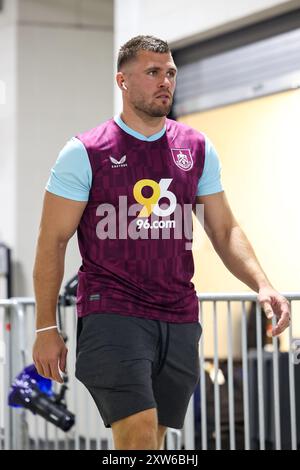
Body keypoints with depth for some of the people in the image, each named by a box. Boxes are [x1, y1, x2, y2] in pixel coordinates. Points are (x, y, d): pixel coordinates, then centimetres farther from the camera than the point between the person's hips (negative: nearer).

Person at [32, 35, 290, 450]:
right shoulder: (85, 152, -3)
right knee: (139, 434, -17)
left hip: (179, 321, 5)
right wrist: (46, 327, -4)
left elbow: (225, 231, 13)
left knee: (153, 440, 10)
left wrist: (262, 285, -4)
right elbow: (52, 242, 0)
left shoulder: (198, 149, 10)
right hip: (112, 315, -5)